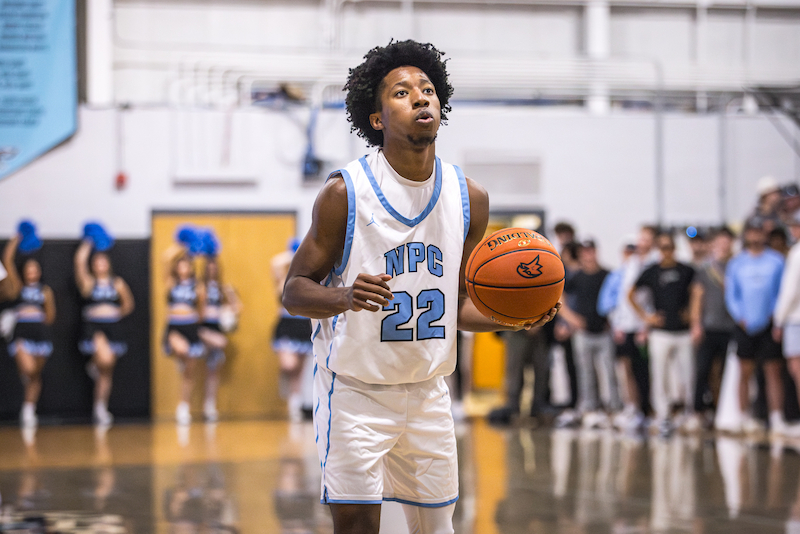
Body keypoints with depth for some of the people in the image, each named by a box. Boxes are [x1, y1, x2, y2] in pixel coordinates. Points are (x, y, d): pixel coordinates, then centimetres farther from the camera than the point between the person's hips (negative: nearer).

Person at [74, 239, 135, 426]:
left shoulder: (117, 283, 11)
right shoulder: (88, 282, 3)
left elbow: (128, 304, 21)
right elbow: (80, 262, -10)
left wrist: (117, 314, 10)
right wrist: (87, 245, 2)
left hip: (113, 328, 3)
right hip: (93, 328, -3)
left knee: (106, 372, 6)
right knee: (105, 359, -32)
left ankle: (101, 409, 15)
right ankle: (94, 365, 3)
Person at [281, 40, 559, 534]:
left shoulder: (469, 198, 2)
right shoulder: (345, 193, -12)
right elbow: (294, 293, -8)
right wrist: (344, 297, -29)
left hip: (428, 392, 5)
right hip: (357, 391, -5)